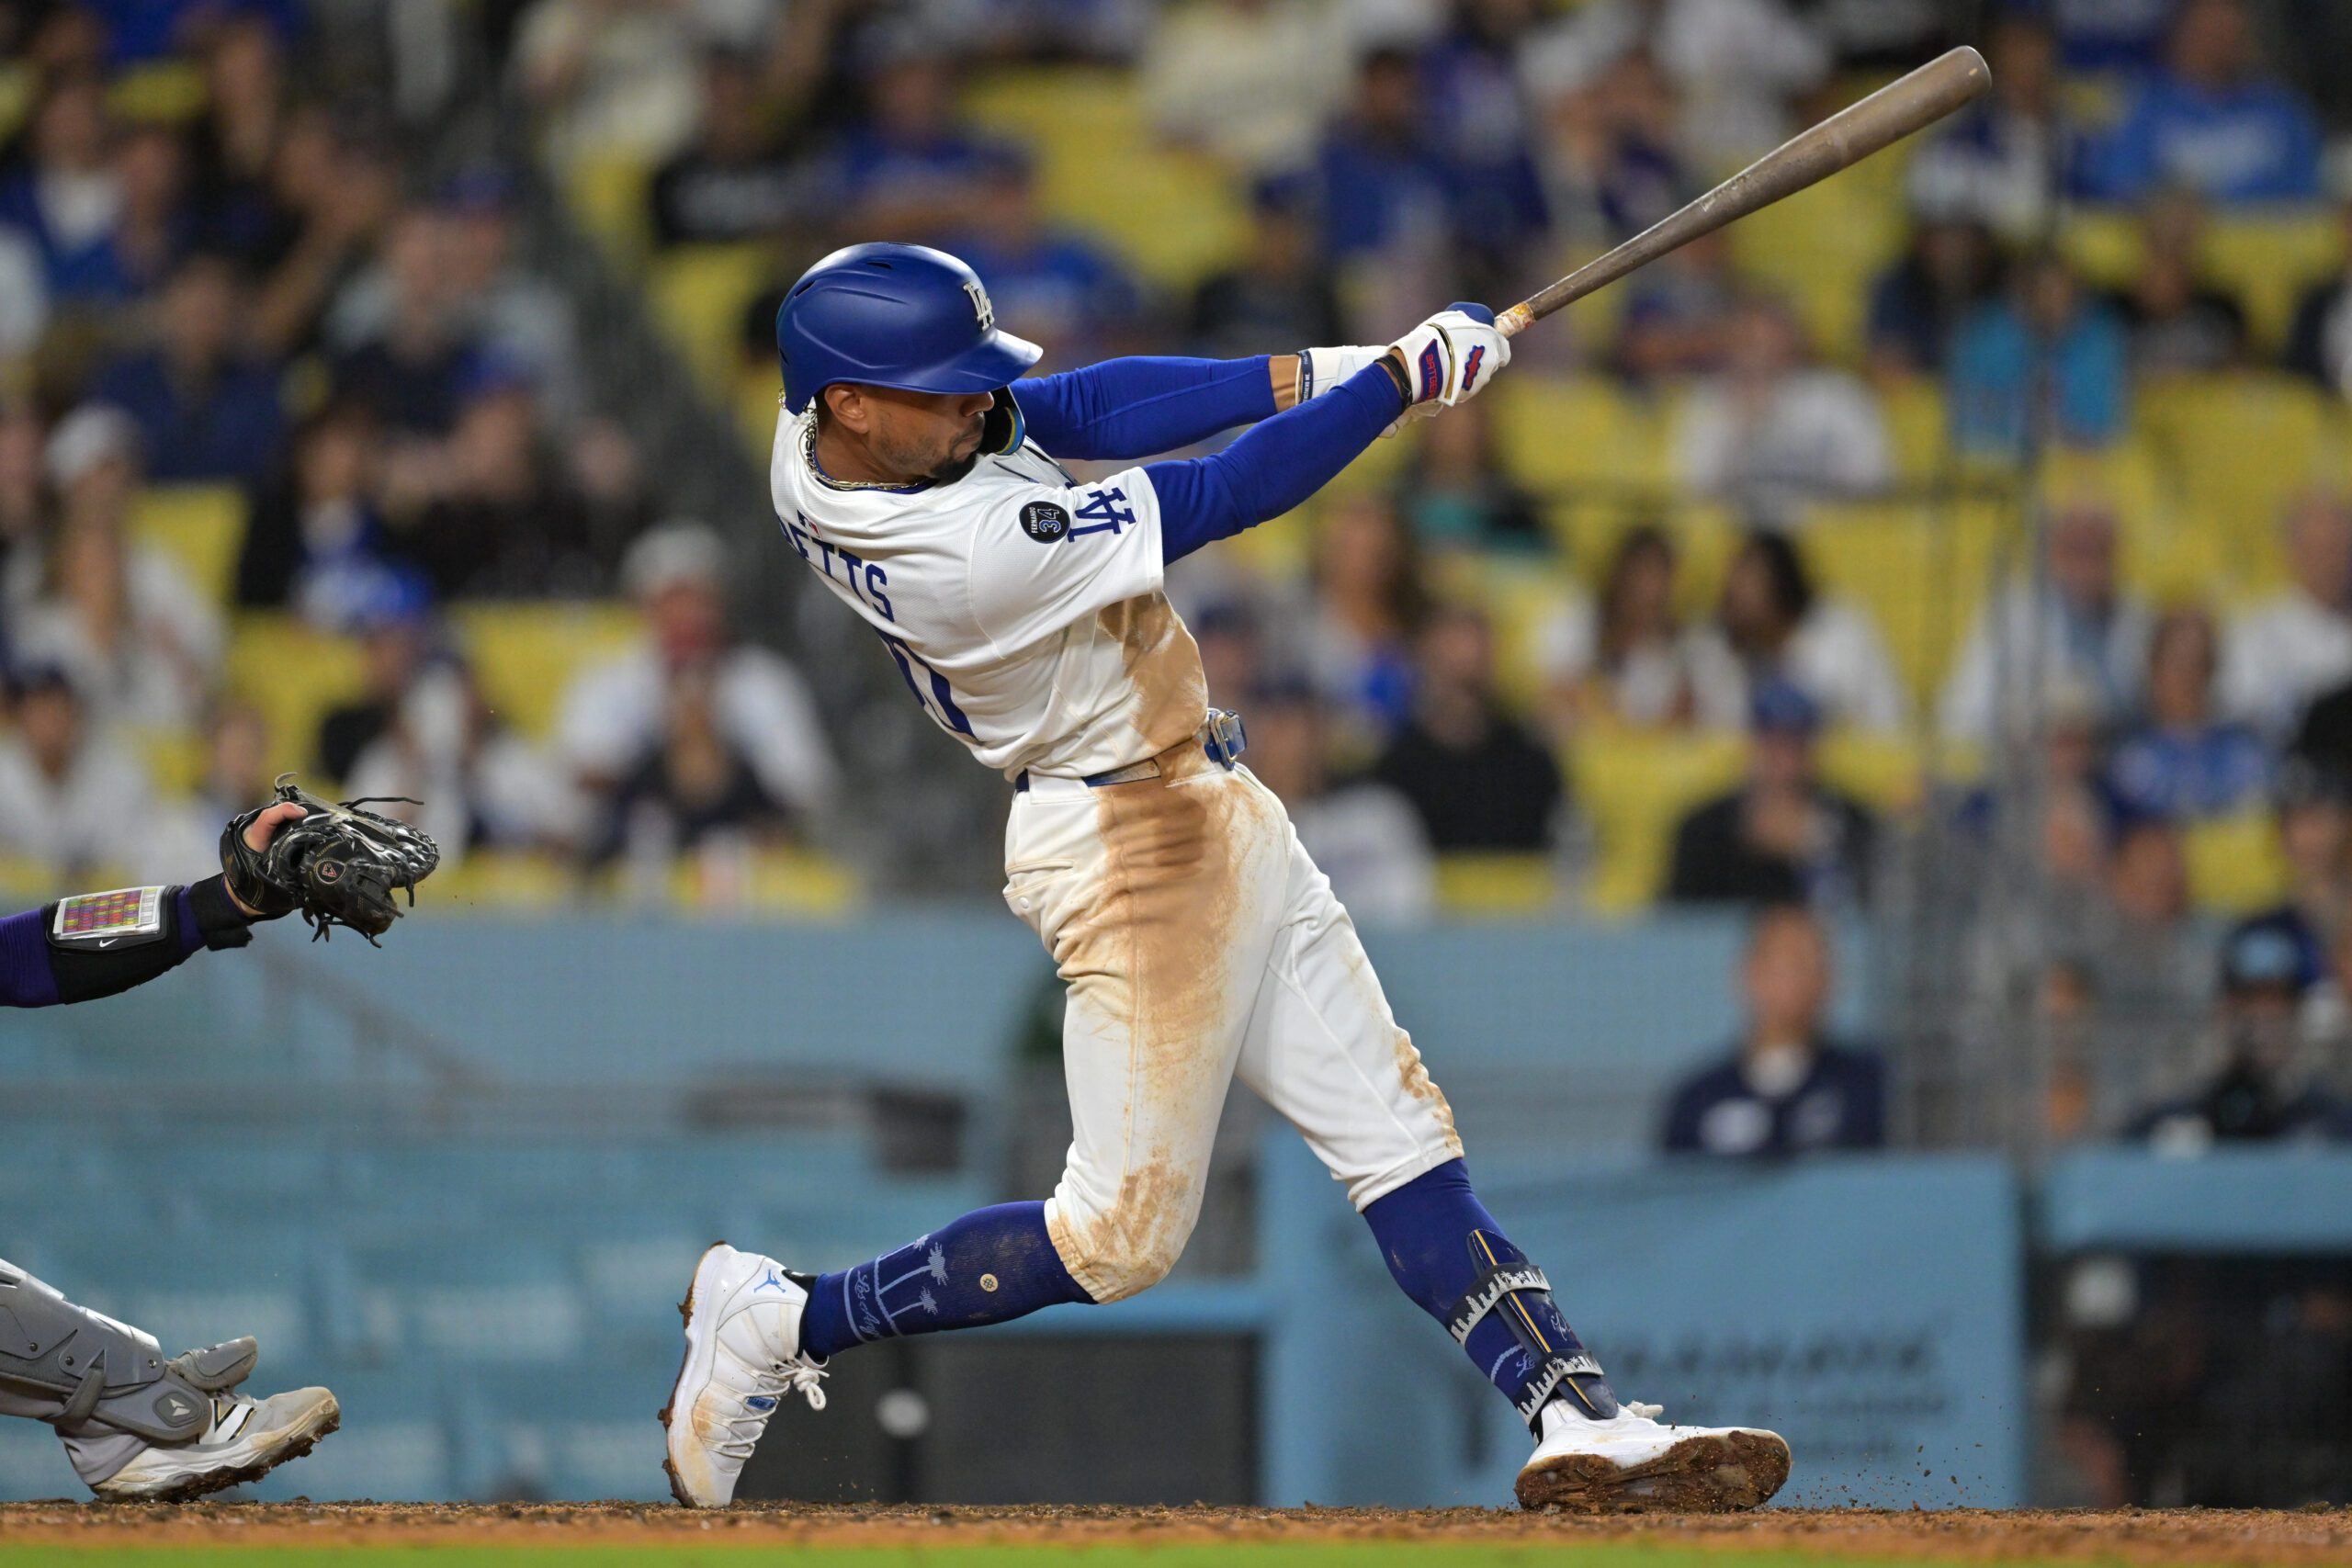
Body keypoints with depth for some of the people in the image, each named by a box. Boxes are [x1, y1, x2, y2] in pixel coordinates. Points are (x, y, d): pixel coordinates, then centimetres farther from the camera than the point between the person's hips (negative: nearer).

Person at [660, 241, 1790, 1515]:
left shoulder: (822, 438, -5)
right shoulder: (968, 553, -30)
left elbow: (1078, 410, 0)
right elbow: (1223, 499, -24)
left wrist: (1317, 372, -9)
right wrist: (1400, 374, -16)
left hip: (1205, 816, 10)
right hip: (1134, 844, -10)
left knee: (1397, 1133, 6)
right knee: (1122, 1235, 0)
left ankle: (1578, 1421, 4)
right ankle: (783, 1324, 12)